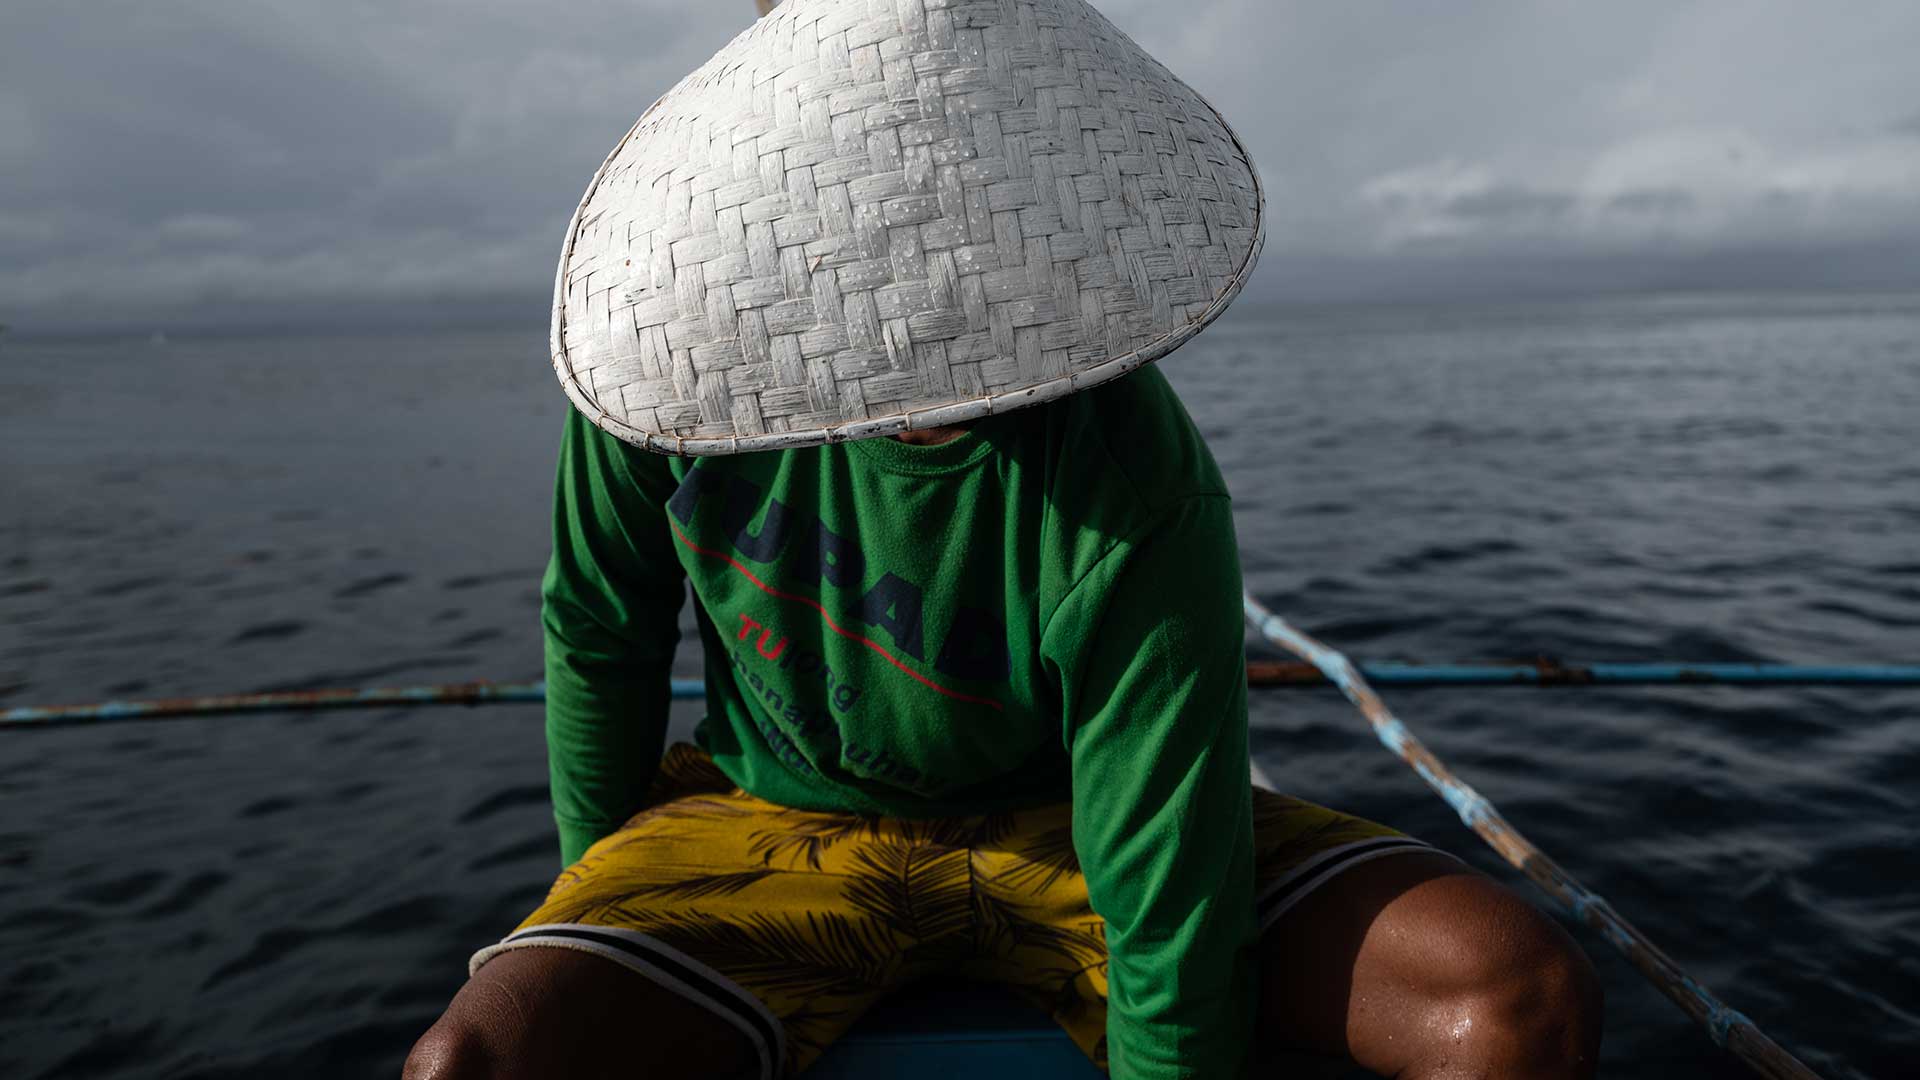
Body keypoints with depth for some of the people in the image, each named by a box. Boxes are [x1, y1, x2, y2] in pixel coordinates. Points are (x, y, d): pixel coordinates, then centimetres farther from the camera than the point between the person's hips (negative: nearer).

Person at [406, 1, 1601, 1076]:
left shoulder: (1138, 507, -30)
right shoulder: (680, 335, -19)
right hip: (777, 824, 2)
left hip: (1062, 823, -1)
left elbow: (1174, 928, -23)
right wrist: (604, 888, 6)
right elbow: (602, 630, -2)